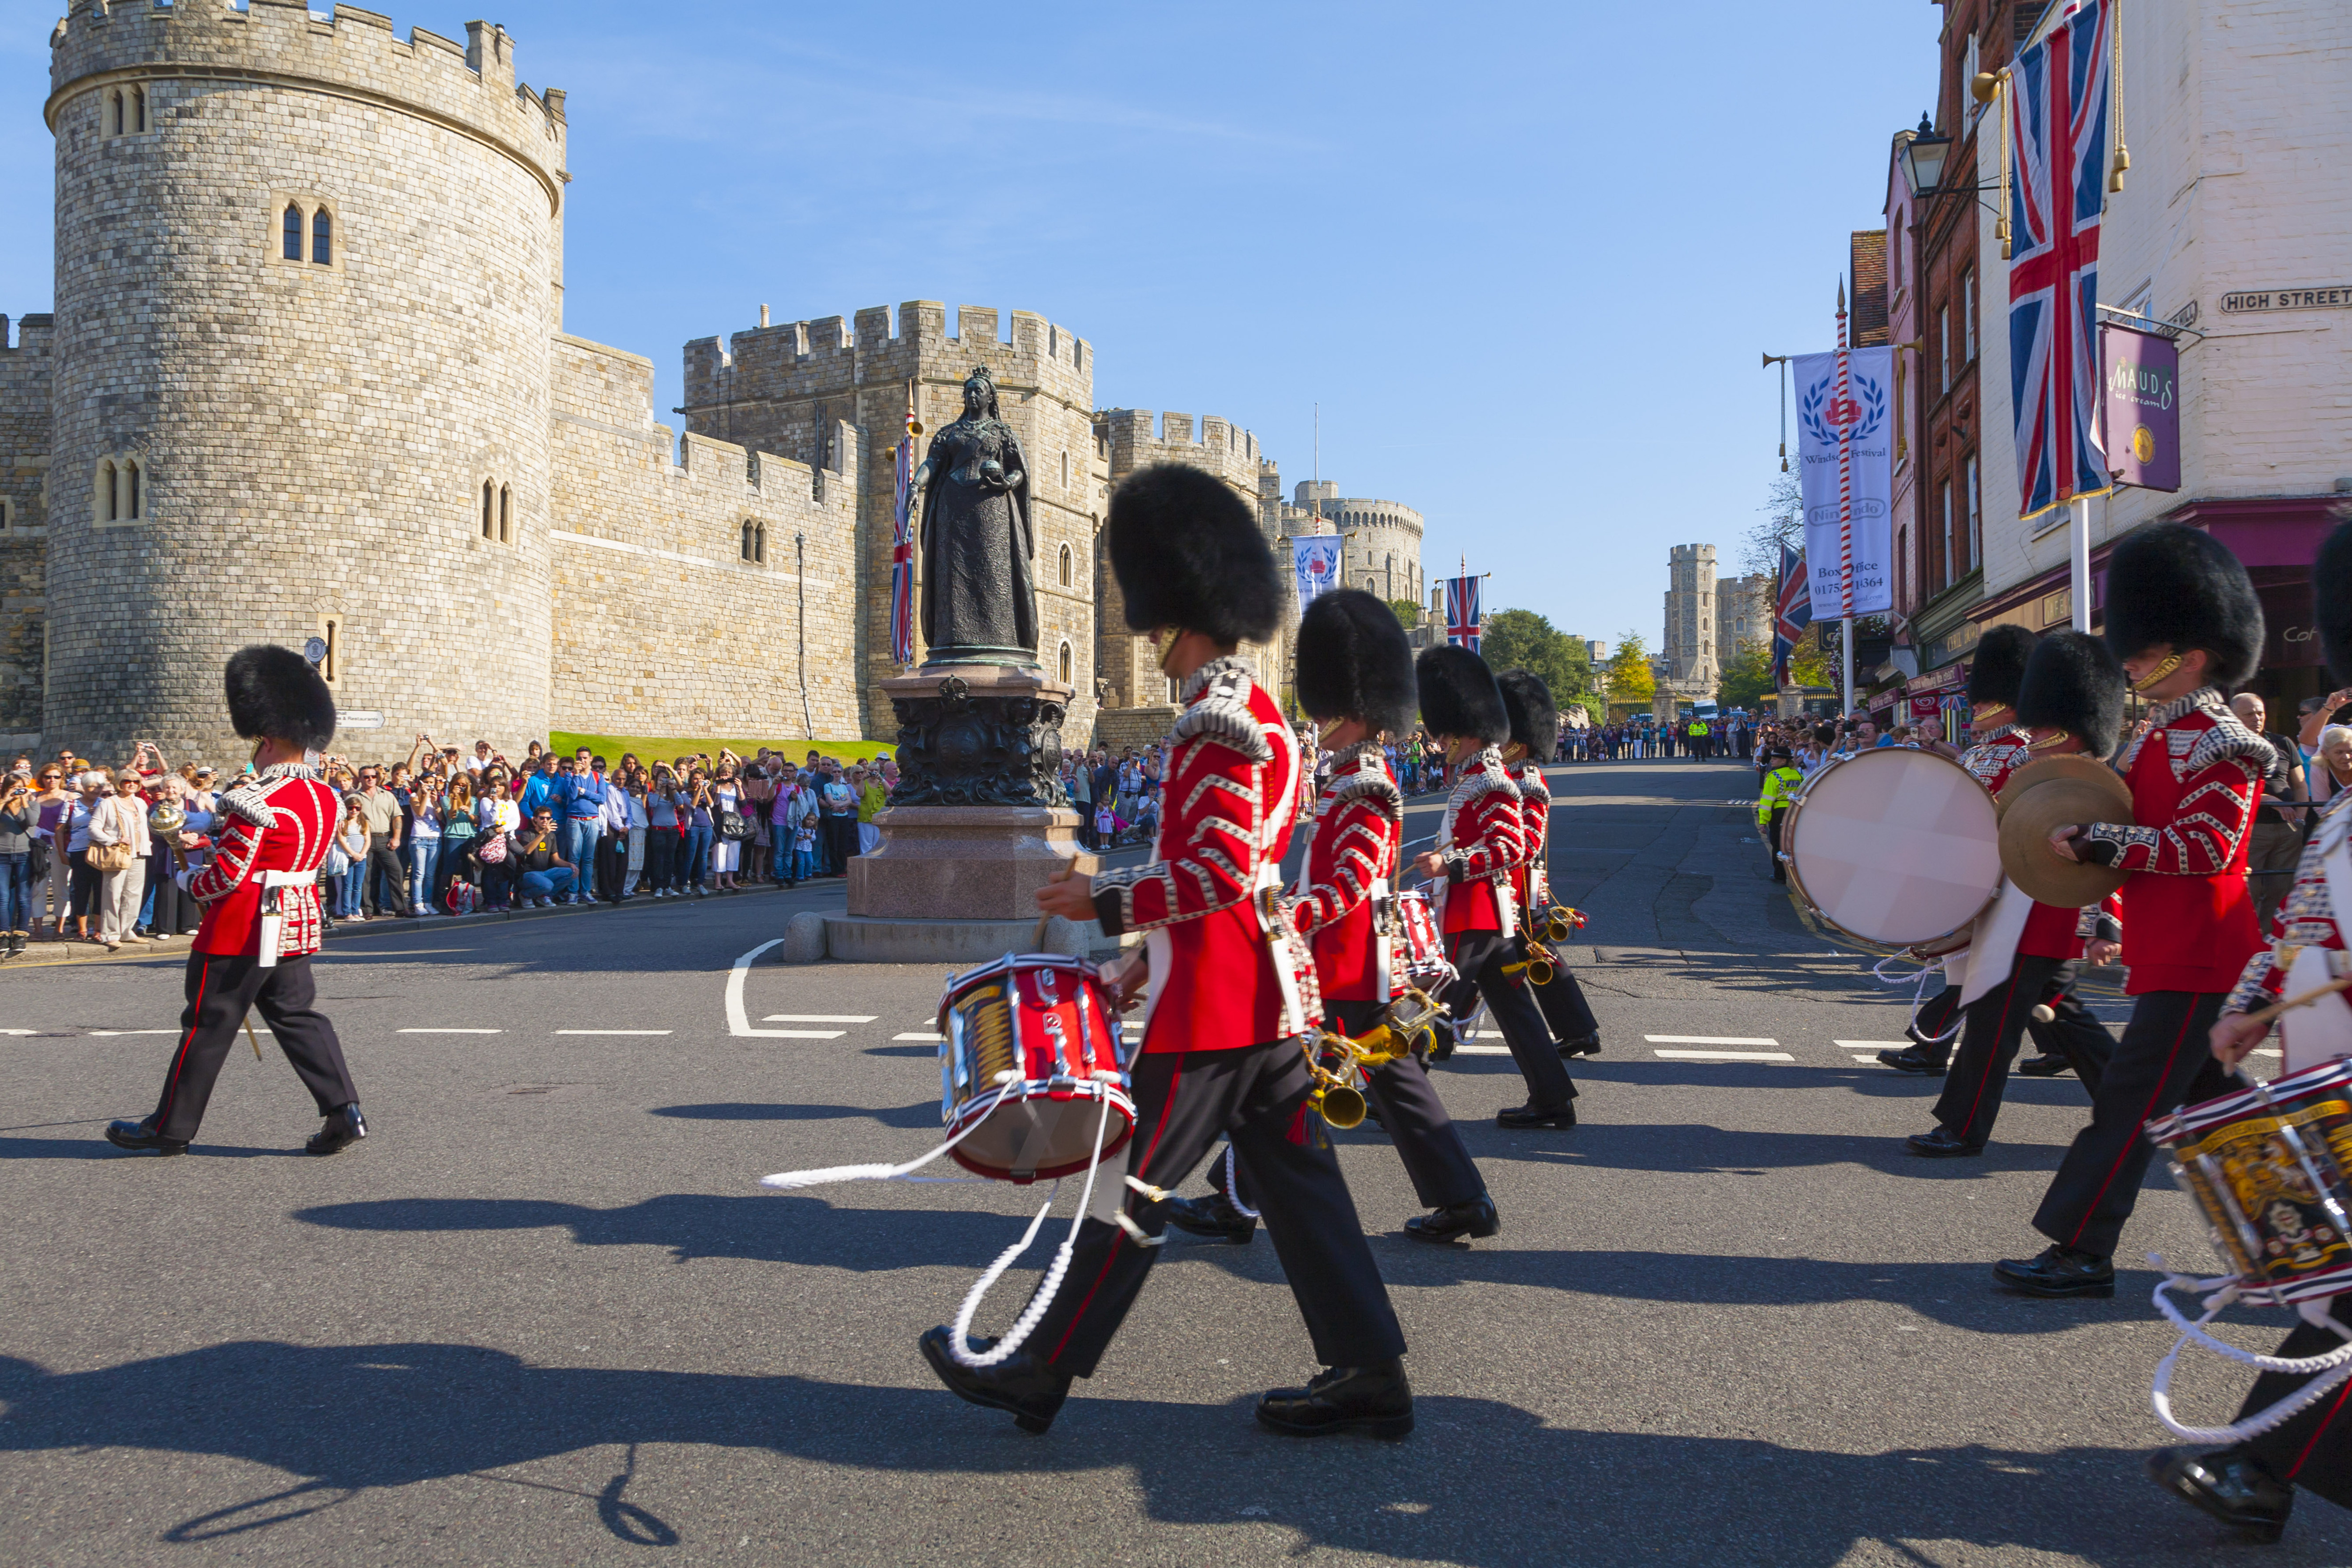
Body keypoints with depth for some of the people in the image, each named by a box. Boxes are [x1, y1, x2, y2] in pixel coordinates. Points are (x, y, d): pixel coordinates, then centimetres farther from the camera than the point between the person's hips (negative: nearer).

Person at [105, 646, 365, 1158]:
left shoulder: (259, 801, -19)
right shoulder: (324, 797, 7)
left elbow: (229, 875, -17)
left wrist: (191, 885, 3)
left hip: (245, 931, -8)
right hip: (297, 926, 8)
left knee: (209, 1025, 3)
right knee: (297, 1017, 11)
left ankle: (170, 1129, 15)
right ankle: (344, 1112, 2)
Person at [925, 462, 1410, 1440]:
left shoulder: (1218, 724, -17)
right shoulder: (1261, 716, 15)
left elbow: (1219, 873, -23)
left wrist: (1108, 904, -13)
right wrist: (1150, 958, 20)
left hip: (1210, 1003, -10)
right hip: (1269, 990, 10)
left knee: (1133, 1183, 1)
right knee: (1298, 1182, 12)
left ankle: (1042, 1373, 14)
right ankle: (1370, 1375, 16)